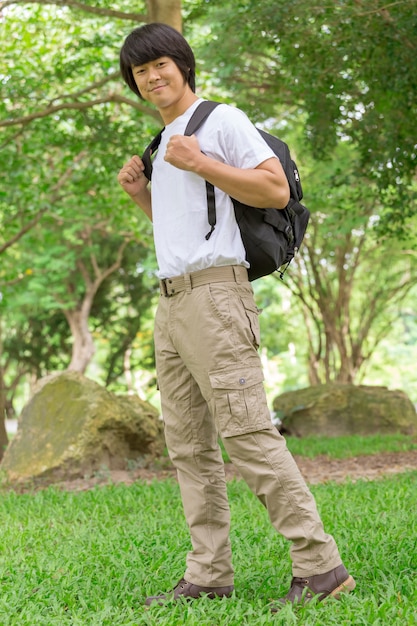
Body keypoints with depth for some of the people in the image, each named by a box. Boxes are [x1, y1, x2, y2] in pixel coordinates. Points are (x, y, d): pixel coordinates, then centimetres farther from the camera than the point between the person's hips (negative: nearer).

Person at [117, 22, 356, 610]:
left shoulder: (222, 119, -1)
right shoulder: (164, 143, 24)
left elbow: (276, 190, -11)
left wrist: (199, 163, -14)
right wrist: (141, 192, 15)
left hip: (215, 292, -9)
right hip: (172, 301, 9)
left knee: (248, 433, -14)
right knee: (189, 446, 6)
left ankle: (320, 565, -12)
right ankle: (208, 574, 9)